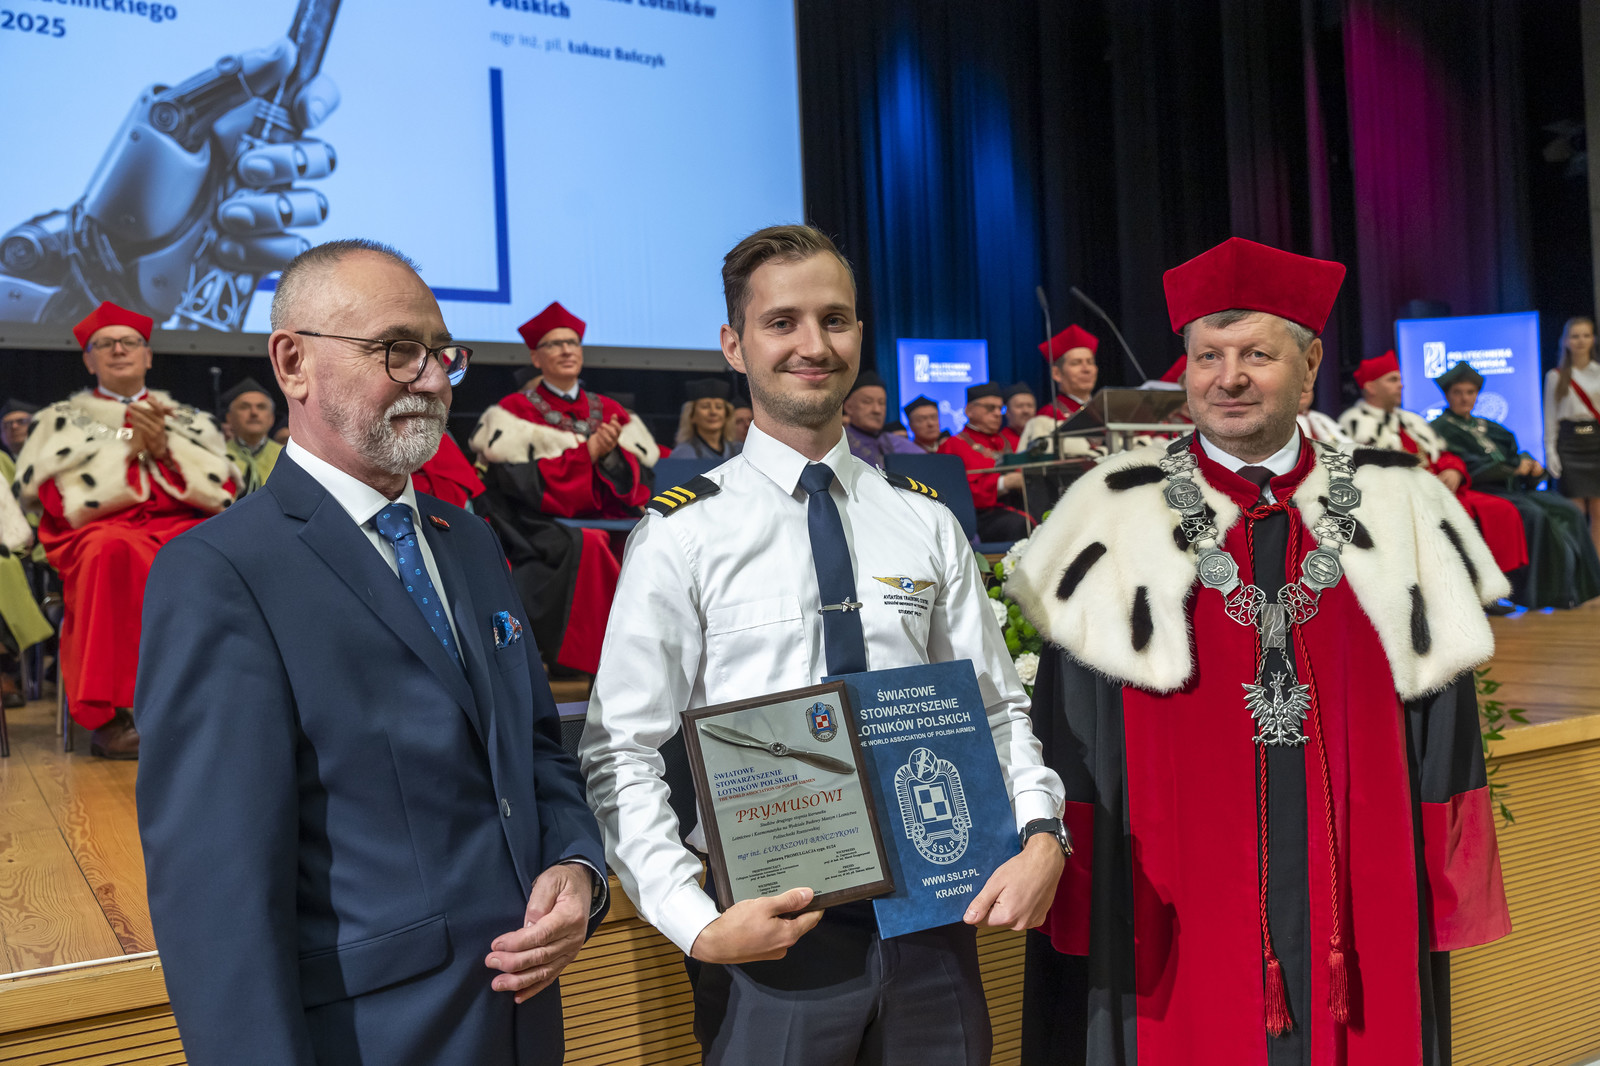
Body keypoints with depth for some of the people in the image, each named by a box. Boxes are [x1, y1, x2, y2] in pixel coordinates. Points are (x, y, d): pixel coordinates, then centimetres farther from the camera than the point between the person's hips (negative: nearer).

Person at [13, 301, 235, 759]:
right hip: (99, 529, -1)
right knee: (116, 551, -42)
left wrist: (165, 450, -1)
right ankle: (107, 717, -39)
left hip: (182, 524, 2)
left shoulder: (187, 420, 27)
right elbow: (58, 500, 5)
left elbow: (223, 491, 12)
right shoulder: (63, 420, 22)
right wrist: (128, 448, 1)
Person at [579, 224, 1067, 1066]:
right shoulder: (683, 535, -6)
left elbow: (998, 708, 7)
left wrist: (1041, 834, -10)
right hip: (769, 929, -3)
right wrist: (697, 923, -19)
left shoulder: (926, 524, 4)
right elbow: (620, 753, -8)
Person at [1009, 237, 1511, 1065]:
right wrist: (1079, 918, -4)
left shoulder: (1393, 516, 4)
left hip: (1363, 905, 2)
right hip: (1180, 915, -1)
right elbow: (1072, 743, -1)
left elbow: (1441, 738, 7)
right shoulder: (1118, 523, -1)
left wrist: (1447, 894, 3)